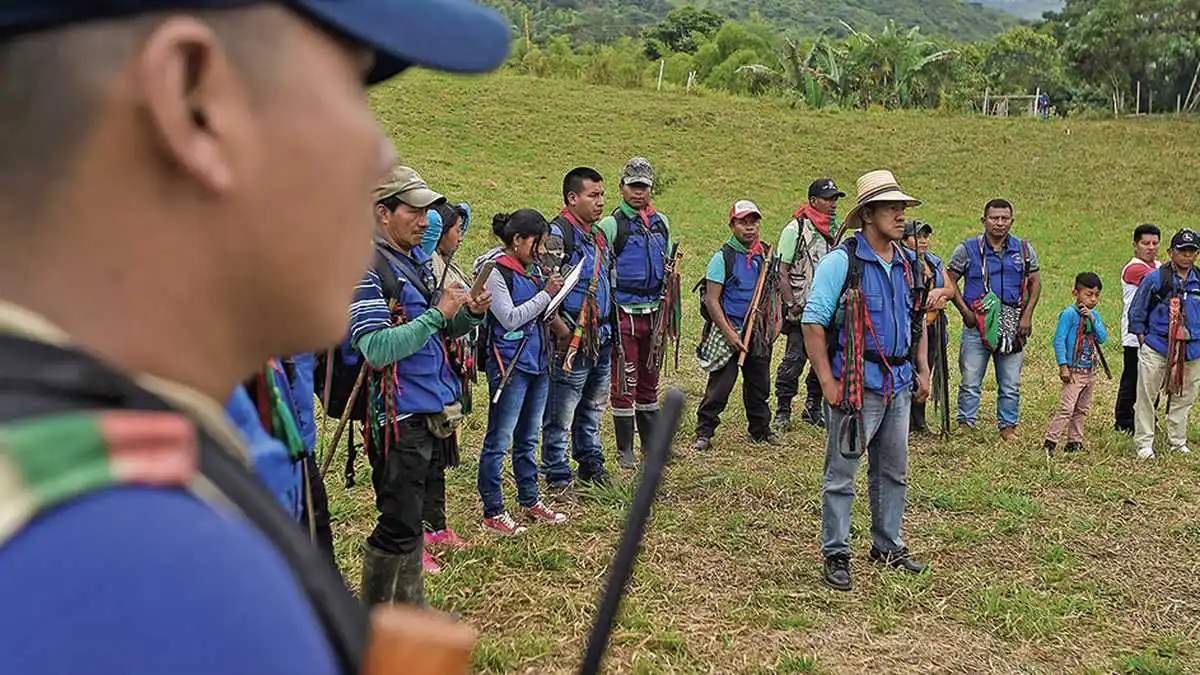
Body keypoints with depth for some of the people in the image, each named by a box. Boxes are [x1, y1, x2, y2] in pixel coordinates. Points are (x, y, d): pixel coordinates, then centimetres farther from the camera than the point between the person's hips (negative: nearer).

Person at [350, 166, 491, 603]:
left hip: (435, 414, 9)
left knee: (417, 517, 18)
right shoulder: (367, 268, -15)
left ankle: (412, 608, 31)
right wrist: (438, 313, -23)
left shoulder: (420, 261, 14)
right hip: (399, 418, -9)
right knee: (398, 525, -3)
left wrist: (470, 313, 1)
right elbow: (376, 349, -24)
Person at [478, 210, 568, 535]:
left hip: (537, 364, 8)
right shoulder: (496, 273, -12)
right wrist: (546, 293, -15)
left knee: (527, 439, 18)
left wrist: (555, 288, 1)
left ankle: (530, 502, 29)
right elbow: (510, 318, -18)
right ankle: (492, 512, 6)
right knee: (499, 441, -1)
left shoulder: (532, 270, 11)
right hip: (510, 368, -8)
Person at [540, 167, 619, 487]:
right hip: (573, 341, -9)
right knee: (561, 415, 0)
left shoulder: (598, 234, 15)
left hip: (602, 341, 9)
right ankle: (557, 478, 8)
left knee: (593, 409, 20)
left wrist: (609, 329, 18)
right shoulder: (557, 234, -14)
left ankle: (591, 465, 33)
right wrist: (562, 331, -21)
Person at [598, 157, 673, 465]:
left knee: (649, 381, 14)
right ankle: (625, 450, 5)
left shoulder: (661, 223, 12)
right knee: (624, 383, -2)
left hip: (652, 312, 6)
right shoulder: (611, 225, -8)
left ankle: (652, 444, 23)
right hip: (624, 313, -6)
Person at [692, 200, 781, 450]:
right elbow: (712, 300, -11)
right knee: (720, 385, -5)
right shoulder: (723, 257, -8)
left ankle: (761, 429, 28)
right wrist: (728, 333, -16)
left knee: (759, 384, 14)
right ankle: (704, 433, 4)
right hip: (729, 331, -5)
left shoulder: (766, 254, 8)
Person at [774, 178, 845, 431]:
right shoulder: (796, 228, -8)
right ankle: (782, 411, 4)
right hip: (801, 308, -6)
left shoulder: (836, 229, 11)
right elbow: (781, 270, -9)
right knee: (795, 358, -7)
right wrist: (790, 305, -14)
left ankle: (813, 408, 20)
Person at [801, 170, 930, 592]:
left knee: (893, 472, 16)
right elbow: (813, 322, -13)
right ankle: (836, 555, 7)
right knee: (841, 474, -2)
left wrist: (923, 370, 15)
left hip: (898, 386, 7)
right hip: (857, 386, -7)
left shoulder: (905, 265, 11)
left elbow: (916, 320, 23)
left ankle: (888, 546, 30)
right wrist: (827, 381, -18)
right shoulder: (842, 261, -12)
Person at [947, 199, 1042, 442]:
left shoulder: (1023, 250, 6)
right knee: (970, 381, -1)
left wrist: (1027, 315, 0)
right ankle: (965, 426, 7)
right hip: (977, 324, -2)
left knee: (1011, 383, 9)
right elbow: (950, 282, 2)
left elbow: (1035, 283, 11)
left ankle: (1008, 426, 20)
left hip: (1012, 326, 2)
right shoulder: (968, 249, -1)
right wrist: (965, 311, -8)